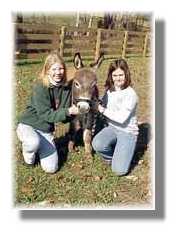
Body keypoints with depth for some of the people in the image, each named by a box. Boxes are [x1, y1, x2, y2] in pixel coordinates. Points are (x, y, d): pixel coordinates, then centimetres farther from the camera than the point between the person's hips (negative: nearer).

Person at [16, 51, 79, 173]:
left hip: (46, 130, 4)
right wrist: (68, 111, -30)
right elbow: (45, 114, -22)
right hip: (28, 125, -4)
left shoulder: (66, 87, -4)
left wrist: (75, 112, -22)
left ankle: (39, 148, 22)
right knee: (34, 142, -39)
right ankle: (29, 154, -1)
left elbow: (65, 118, -1)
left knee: (51, 168, -8)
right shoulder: (40, 87, -19)